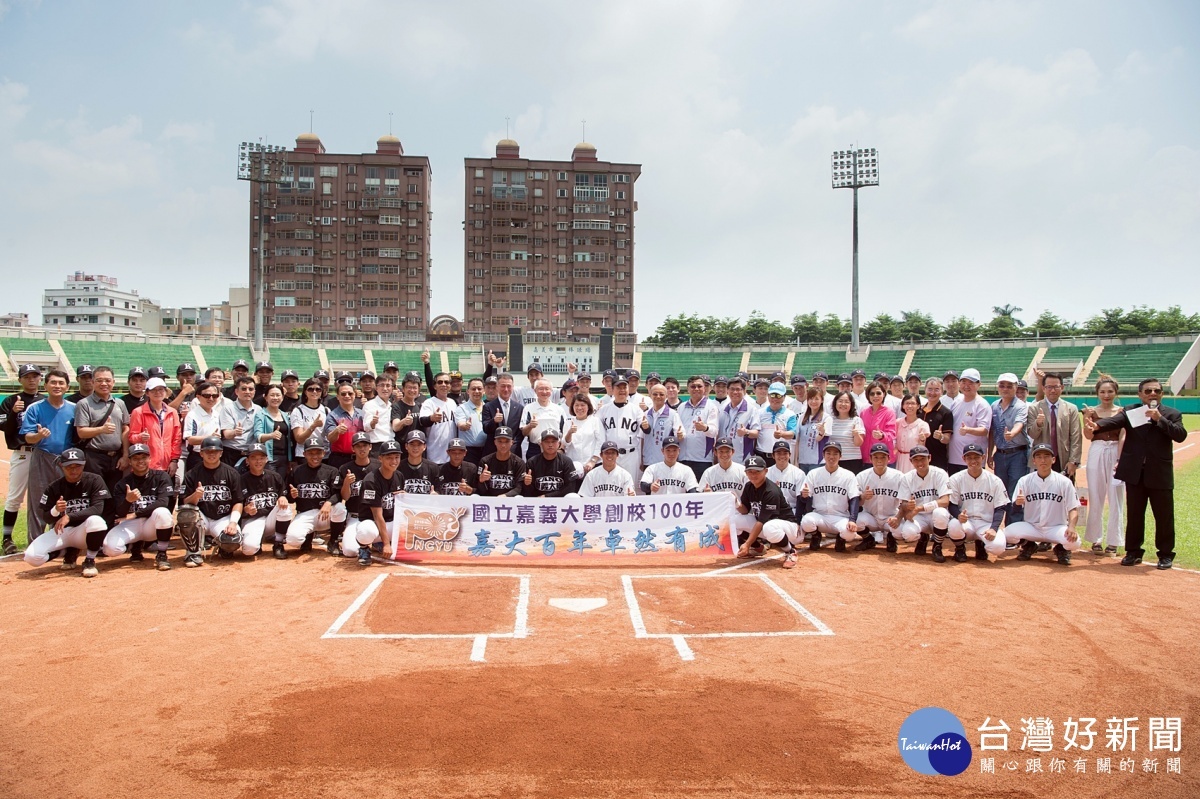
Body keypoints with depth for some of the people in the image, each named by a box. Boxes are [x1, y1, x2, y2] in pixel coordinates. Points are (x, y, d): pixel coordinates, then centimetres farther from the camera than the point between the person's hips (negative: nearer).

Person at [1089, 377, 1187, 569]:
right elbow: (1114, 421, -15)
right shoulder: (1130, 411, 4)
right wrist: (1098, 425, -37)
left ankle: (1166, 554, 19)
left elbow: (1180, 435, -10)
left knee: (1164, 516, 6)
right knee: (1134, 515, 8)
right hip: (1135, 473, 1)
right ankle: (1133, 552, 19)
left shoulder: (1172, 414, 5)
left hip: (1160, 474, 0)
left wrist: (1159, 419, -19)